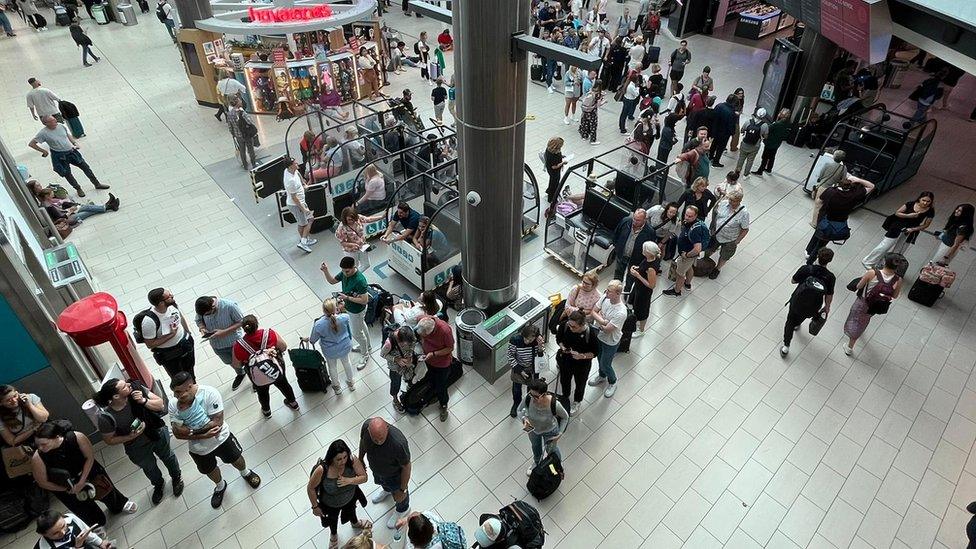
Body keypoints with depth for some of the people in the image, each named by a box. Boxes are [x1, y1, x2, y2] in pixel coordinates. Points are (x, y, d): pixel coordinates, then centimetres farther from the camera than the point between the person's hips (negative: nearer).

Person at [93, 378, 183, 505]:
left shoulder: (136, 388, -31)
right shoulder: (104, 417, -32)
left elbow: (161, 405, -22)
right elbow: (109, 440, -15)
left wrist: (143, 401, -38)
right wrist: (131, 437, -28)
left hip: (158, 433, 1)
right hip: (138, 449, -1)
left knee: (168, 457, 28)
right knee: (149, 468, 28)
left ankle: (176, 477, 59)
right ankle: (158, 485, 61)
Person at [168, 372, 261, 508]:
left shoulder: (209, 393, -32)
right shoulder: (173, 404, -22)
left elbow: (217, 422, -32)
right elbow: (177, 433, -22)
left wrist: (190, 431, -32)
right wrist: (204, 435, -31)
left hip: (221, 438, -2)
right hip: (198, 448, 3)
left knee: (235, 458, 22)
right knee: (210, 470, 27)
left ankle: (245, 473, 57)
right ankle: (220, 486, 60)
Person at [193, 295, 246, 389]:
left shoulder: (229, 306, -35)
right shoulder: (201, 308, -21)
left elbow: (241, 321, -22)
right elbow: (199, 320, -1)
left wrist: (224, 332, -31)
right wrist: (202, 328, -23)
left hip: (235, 342, -4)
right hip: (217, 345, 5)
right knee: (229, 362, 29)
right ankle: (240, 374, 60)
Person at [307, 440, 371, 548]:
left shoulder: (353, 460, -35)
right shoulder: (322, 470, -41)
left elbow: (364, 477, -22)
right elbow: (310, 488, -24)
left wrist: (349, 480, -40)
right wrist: (315, 507, -12)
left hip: (350, 498, 2)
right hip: (331, 505, -1)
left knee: (351, 511, 36)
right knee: (333, 520, 32)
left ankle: (356, 523, 71)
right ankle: (333, 535, 67)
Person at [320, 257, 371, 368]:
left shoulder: (360, 281, -38)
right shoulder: (344, 273, -13)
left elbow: (364, 300, -33)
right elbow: (332, 281, 1)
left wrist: (347, 298, -33)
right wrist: (325, 271, -18)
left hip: (357, 311, -8)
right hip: (349, 307, 8)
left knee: (356, 333, 10)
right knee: (361, 326, 29)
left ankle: (366, 356, 32)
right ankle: (366, 345, 53)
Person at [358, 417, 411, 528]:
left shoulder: (398, 443, -46)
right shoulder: (366, 425, -33)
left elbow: (406, 467, -27)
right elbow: (363, 441, -7)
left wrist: (402, 490, -15)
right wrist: (360, 460, 8)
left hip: (394, 475, -4)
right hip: (376, 469, 4)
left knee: (398, 496, 28)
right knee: (381, 482, 38)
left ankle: (402, 509, 60)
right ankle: (386, 490, 72)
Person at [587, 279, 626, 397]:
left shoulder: (621, 312, -38)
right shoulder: (605, 297, -18)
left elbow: (607, 330, -31)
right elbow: (593, 312, -9)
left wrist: (598, 322, -14)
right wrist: (603, 321, -26)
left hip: (610, 342, -6)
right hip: (598, 335, 6)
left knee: (605, 364, 15)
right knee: (599, 358, 29)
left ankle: (612, 382, 46)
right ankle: (602, 376, 58)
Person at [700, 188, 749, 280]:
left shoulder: (744, 213, -28)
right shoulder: (723, 203, -19)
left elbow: (745, 230, -17)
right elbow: (714, 212, 3)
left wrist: (737, 241, -15)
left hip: (729, 240, -3)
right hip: (716, 234, 3)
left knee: (724, 257, 21)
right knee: (708, 250, 26)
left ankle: (717, 269, 50)